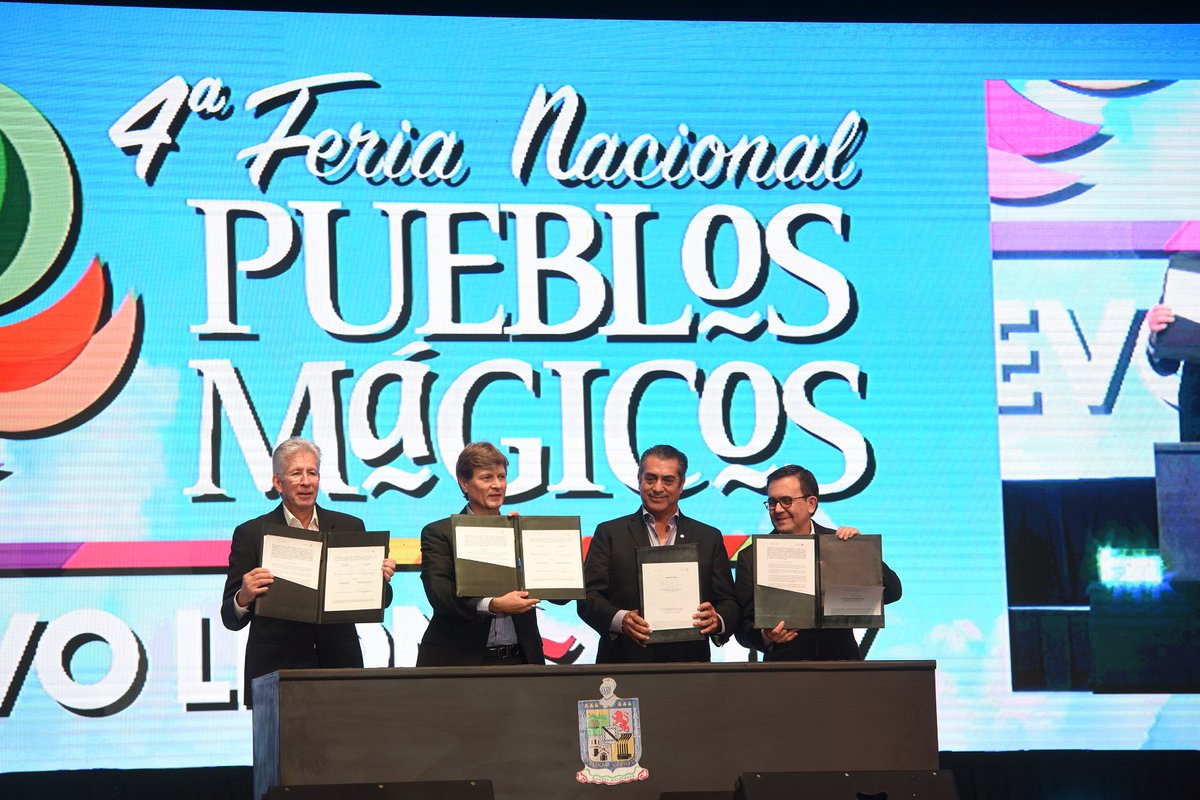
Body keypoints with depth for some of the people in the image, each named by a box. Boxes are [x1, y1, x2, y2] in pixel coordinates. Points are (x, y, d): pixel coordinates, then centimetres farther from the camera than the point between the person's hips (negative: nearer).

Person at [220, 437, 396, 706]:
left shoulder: (349, 527, 10)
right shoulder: (250, 533, 3)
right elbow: (231, 619, 1)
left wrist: (381, 580, -8)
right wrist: (244, 598, -21)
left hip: (339, 663, 2)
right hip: (276, 670, -2)